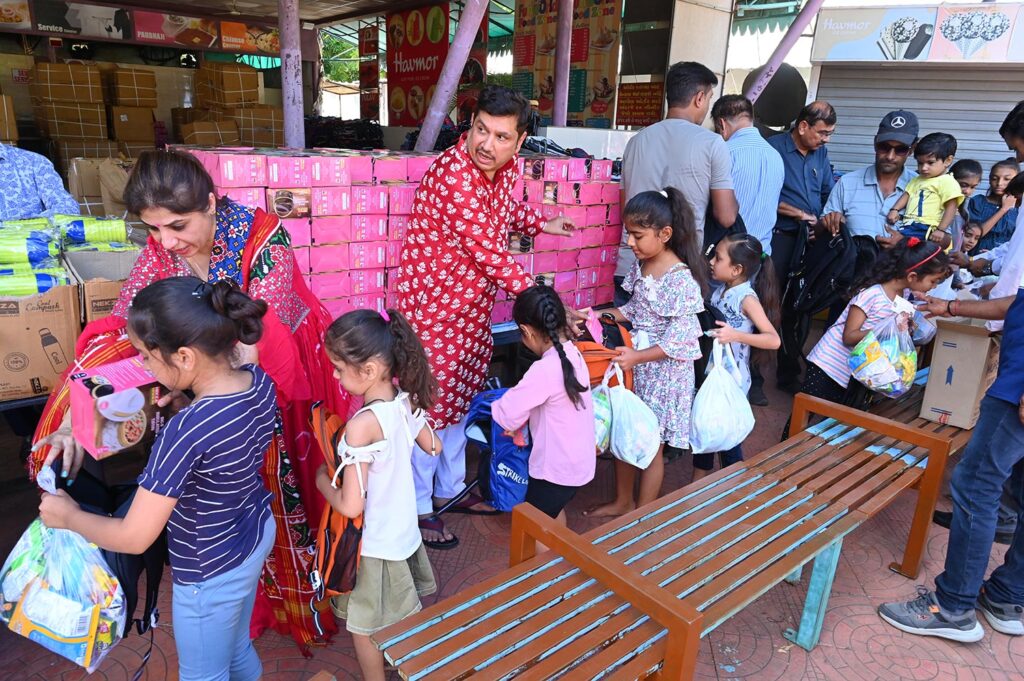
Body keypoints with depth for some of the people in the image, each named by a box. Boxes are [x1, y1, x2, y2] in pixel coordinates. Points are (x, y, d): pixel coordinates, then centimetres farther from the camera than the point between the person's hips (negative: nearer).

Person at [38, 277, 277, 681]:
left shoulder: (185, 432, -36)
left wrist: (67, 516, -8)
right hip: (258, 533, 7)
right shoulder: (260, 381, -15)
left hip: (211, 573, -7)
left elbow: (133, 538, -25)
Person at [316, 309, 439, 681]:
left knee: (365, 627, 19)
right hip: (404, 530, 7)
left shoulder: (362, 425, -33)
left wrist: (321, 480, -11)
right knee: (402, 618, 30)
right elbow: (433, 445, 8)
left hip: (374, 542, -7)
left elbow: (350, 506, -28)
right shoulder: (406, 401, -11)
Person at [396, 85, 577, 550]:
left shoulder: (508, 167, -1)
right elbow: (486, 250, -28)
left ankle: (449, 489, 39)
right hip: (433, 302, -8)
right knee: (428, 403, 4)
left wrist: (541, 223, 12)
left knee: (458, 397, 19)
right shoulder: (453, 172, -26)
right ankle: (418, 508, 23)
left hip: (474, 303, 8)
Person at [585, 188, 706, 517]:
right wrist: (607, 315, 1)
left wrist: (637, 357, -25)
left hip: (663, 369, -8)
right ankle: (622, 501, 37)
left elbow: (679, 339, -21)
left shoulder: (682, 279, -21)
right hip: (634, 361, 8)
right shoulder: (640, 266, 3)